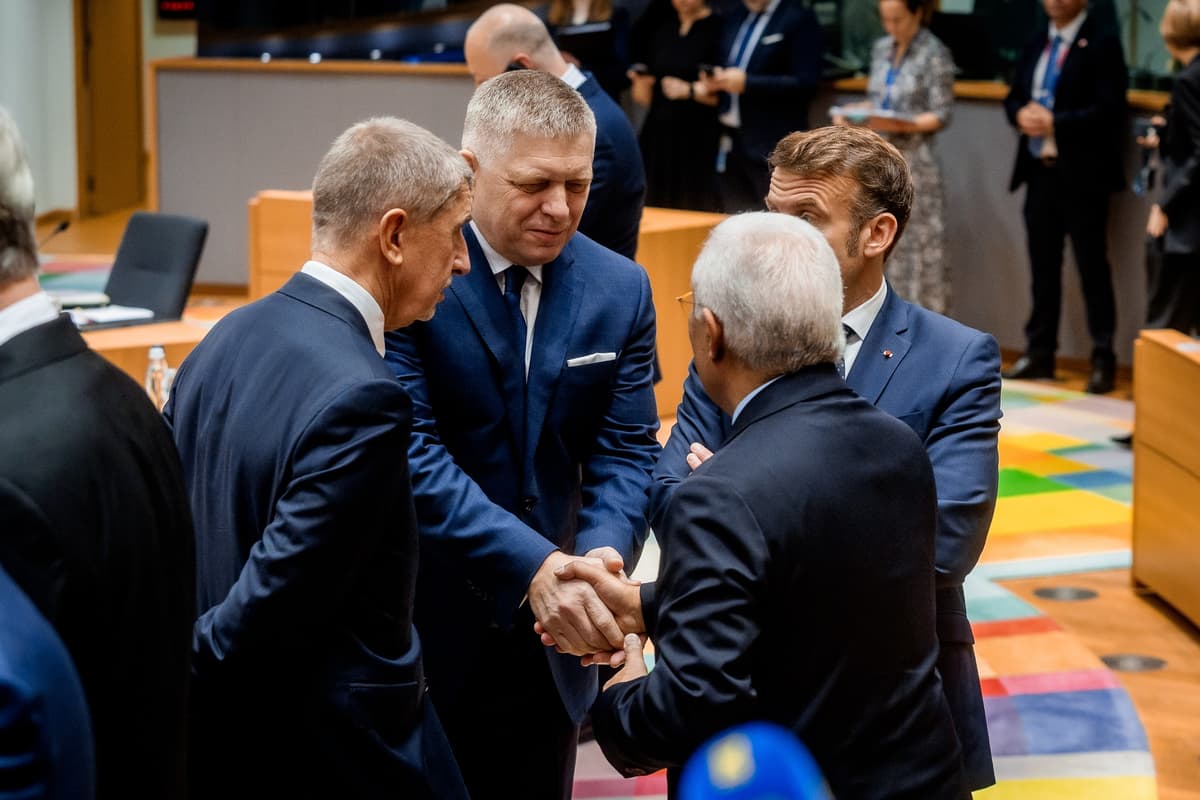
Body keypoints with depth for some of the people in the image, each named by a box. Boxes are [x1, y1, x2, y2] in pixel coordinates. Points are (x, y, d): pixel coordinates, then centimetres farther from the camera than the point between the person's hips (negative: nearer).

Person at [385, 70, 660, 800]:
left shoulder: (620, 289, 2)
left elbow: (627, 450, -1)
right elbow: (413, 451, -20)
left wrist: (604, 554, -22)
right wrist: (532, 567, -31)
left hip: (548, 644, 5)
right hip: (427, 632, -4)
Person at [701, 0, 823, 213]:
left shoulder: (800, 19, -7)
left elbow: (805, 84, -14)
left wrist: (747, 83, -18)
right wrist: (715, 80, 1)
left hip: (773, 147, -7)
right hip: (731, 140, 7)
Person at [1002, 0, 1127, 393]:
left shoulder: (1102, 45, -8)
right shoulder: (1036, 45, 14)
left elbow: (1110, 111, -16)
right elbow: (1013, 97, 17)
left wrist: (1055, 122, -21)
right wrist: (1021, 114, -7)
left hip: (1081, 176, -6)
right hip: (1040, 172, 7)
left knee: (1093, 268, -1)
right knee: (1043, 267, 13)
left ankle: (1103, 360, 5)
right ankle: (1040, 353, 21)